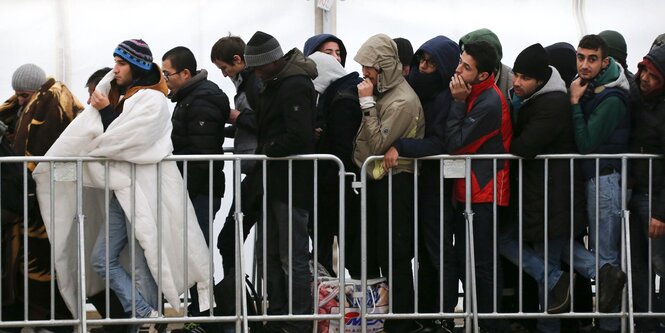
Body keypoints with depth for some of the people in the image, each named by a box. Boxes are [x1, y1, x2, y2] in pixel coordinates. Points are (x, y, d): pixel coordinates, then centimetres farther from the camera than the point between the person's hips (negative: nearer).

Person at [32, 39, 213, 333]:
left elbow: (125, 140, -18)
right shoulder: (122, 98, 15)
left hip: (144, 192, -9)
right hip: (121, 191, 9)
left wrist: (106, 113, -7)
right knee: (102, 259, 4)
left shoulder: (152, 101, -9)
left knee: (143, 267, -5)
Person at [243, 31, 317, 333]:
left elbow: (299, 137, -24)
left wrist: (266, 151, -13)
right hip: (274, 183, 10)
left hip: (292, 182, -10)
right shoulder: (275, 84, 16)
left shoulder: (295, 86, -17)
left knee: (293, 259, -7)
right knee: (273, 255, 15)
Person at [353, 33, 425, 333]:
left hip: (395, 184, -10)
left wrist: (367, 103, -18)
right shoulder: (382, 92, 10)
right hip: (376, 179, 10)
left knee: (394, 257, -5)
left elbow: (378, 144, -20)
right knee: (372, 251, 15)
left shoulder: (403, 102, -18)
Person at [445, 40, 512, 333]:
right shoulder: (475, 96, 11)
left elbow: (456, 143, -19)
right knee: (466, 260, 13)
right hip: (468, 190, 10)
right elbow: (455, 141, 15)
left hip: (483, 193, -10)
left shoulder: (489, 103, -20)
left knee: (482, 264, -6)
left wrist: (458, 102, -16)